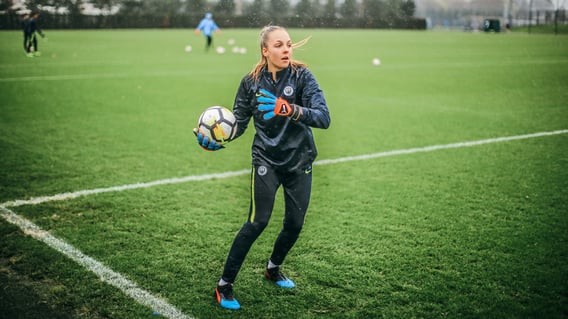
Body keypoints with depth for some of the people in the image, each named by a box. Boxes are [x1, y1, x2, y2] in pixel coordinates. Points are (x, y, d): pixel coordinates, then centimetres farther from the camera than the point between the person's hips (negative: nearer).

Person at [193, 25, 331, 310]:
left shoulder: (302, 76, -13)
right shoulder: (251, 82, -8)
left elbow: (324, 118, -24)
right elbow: (238, 123, -1)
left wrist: (290, 109, -41)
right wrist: (215, 142, -21)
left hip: (299, 160, 2)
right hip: (266, 160, -1)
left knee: (295, 223, 7)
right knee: (257, 222, -12)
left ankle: (273, 268, 38)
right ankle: (224, 285, 3)